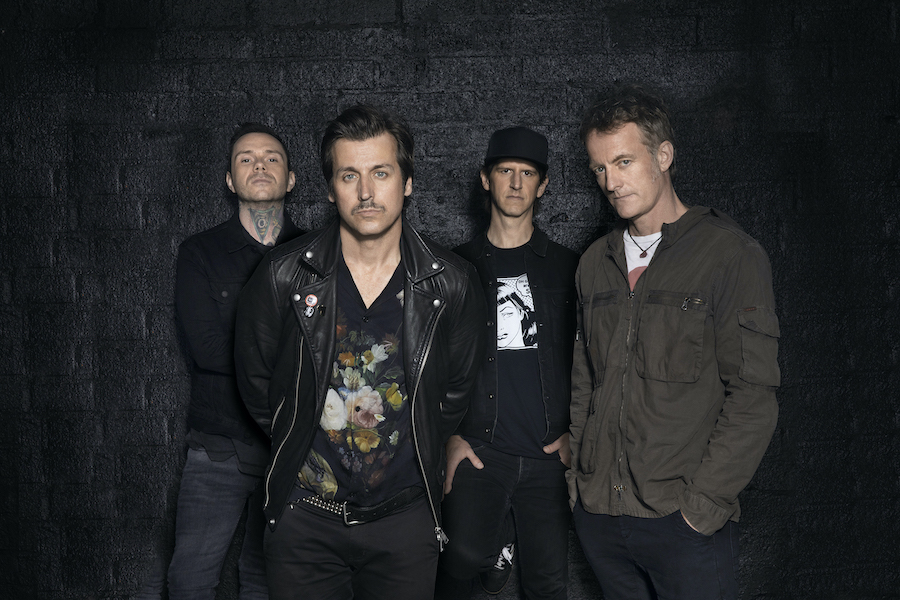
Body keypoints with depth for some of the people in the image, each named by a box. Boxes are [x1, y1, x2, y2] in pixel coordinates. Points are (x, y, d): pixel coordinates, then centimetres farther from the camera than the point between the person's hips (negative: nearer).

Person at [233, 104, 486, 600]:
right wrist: (299, 448, 9)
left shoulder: (452, 284, -7)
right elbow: (255, 382, 5)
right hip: (305, 515, 0)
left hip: (406, 517, 0)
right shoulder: (283, 276, -9)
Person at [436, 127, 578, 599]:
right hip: (478, 450, -1)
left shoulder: (566, 267, 10)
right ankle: (494, 545, 8)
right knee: (466, 556, -18)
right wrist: (450, 436, 0)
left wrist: (575, 432, 1)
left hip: (549, 454, 1)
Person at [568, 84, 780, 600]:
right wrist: (579, 471, 8)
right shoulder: (595, 263, 11)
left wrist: (702, 503, -14)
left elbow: (753, 397, -10)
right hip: (599, 514, 5)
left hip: (688, 523, -5)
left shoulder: (729, 254, -7)